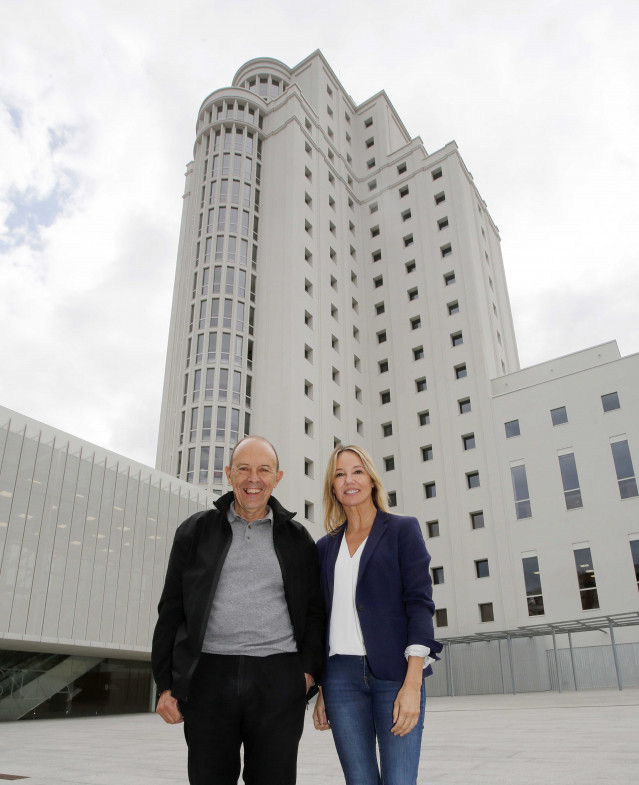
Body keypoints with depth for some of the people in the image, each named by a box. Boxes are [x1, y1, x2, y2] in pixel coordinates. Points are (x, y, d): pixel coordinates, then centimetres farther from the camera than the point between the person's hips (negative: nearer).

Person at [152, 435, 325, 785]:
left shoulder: (297, 538, 9)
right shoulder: (195, 531, 8)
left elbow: (314, 612, 10)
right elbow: (171, 610, 8)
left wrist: (308, 671, -2)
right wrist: (165, 684, 3)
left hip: (279, 681, 0)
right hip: (209, 676, 0)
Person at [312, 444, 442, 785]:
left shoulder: (402, 529, 2)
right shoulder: (326, 547, 14)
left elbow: (420, 602, -5)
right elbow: (322, 617, 15)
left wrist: (413, 683, -14)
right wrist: (321, 690, 12)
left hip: (395, 674, -3)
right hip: (341, 676, 4)